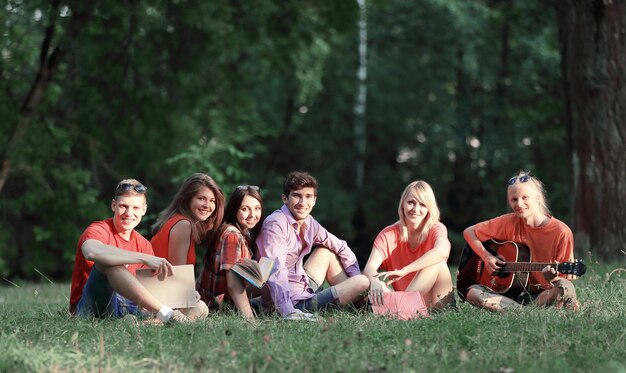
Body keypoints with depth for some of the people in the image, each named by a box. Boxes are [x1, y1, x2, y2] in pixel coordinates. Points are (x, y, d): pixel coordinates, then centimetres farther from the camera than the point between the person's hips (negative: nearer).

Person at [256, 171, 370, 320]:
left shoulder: (309, 223, 7)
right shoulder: (276, 224, -18)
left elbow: (341, 247, 17)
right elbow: (276, 270, -28)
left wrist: (357, 277, 3)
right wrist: (288, 313, -37)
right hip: (294, 301, -9)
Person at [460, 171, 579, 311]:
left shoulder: (561, 232, -8)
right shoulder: (509, 222, 0)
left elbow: (565, 278, -4)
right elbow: (469, 232, 11)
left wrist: (553, 278, -27)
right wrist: (486, 257, -4)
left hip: (545, 294, -3)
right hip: (516, 293, 3)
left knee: (565, 288, -37)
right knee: (472, 292, -24)